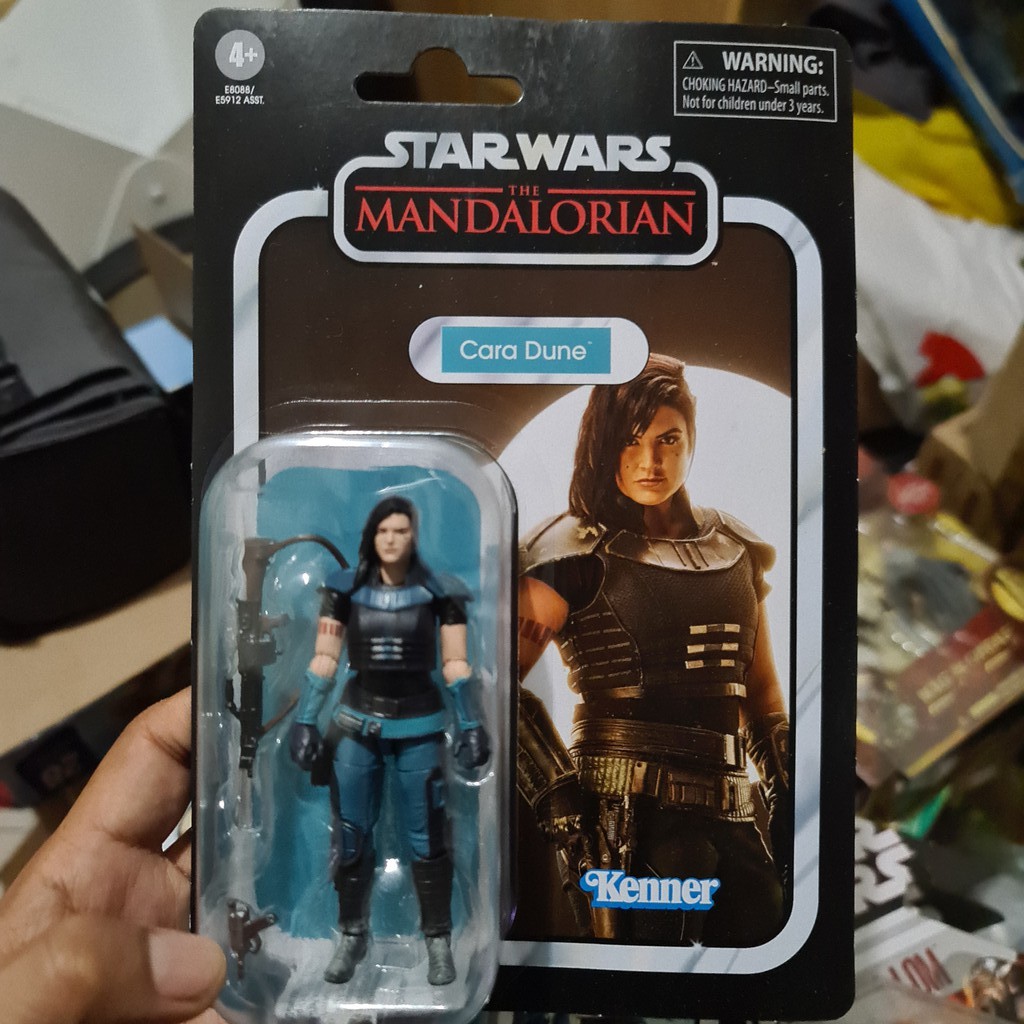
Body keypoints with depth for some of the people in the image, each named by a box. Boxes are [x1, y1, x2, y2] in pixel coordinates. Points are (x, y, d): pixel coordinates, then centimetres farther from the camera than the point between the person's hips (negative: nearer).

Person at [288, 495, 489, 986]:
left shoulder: (438, 591, -5)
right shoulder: (346, 589, -2)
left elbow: (456, 665, -2)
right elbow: (323, 660, 1)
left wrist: (472, 726, -6)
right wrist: (305, 721, -2)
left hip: (420, 726, -1)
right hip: (357, 724, 2)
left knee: (427, 839, 4)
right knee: (350, 838, 10)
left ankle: (438, 941, 23)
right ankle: (352, 935, 30)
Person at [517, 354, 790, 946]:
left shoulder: (737, 548, 10)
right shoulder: (579, 553, -7)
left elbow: (763, 692, 16)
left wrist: (790, 805, 11)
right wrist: (561, 804, -15)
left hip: (733, 820, 5)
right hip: (630, 816, -5)